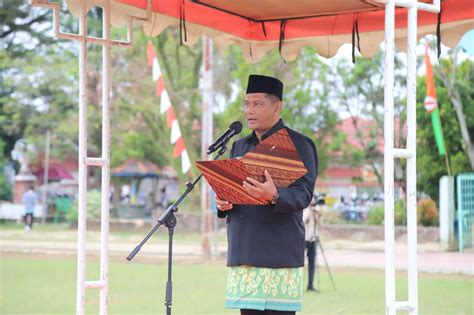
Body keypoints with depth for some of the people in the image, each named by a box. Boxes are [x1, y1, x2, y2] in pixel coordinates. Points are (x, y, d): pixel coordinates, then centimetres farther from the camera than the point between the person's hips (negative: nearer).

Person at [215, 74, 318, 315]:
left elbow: (303, 195, -12)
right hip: (243, 251, 6)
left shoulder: (298, 144, -2)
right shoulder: (240, 146, 19)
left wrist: (274, 196, -33)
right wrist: (222, 203, -1)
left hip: (280, 254, -6)